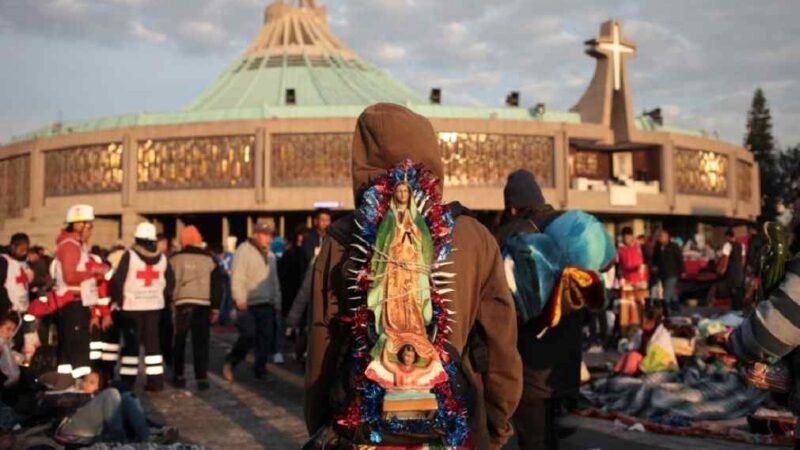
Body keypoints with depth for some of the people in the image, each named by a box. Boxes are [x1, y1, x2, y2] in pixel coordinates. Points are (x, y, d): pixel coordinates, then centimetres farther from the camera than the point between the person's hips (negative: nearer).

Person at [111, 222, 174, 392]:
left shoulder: (130, 255, -8)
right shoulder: (162, 257, 7)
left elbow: (117, 280, -11)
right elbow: (170, 282, 9)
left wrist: (118, 300, 0)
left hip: (131, 306, -3)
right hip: (154, 306, 3)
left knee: (131, 342, 6)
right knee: (153, 341, 8)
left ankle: (128, 380, 9)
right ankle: (156, 380, 6)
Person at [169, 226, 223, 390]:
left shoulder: (175, 259, 3)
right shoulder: (209, 259, 3)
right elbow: (217, 285, 4)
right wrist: (215, 308, 10)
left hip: (181, 303, 0)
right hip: (203, 304, 0)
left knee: (179, 342, 13)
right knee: (201, 343, 3)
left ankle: (178, 376, 16)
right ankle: (202, 378, -1)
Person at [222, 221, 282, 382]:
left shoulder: (270, 255, 17)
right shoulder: (244, 251, -6)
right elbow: (237, 277, -14)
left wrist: (277, 302, 16)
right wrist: (240, 299, -21)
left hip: (266, 305, 7)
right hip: (248, 305, -7)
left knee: (266, 338, 4)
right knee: (248, 336, -11)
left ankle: (260, 370, 15)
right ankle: (230, 363, 10)